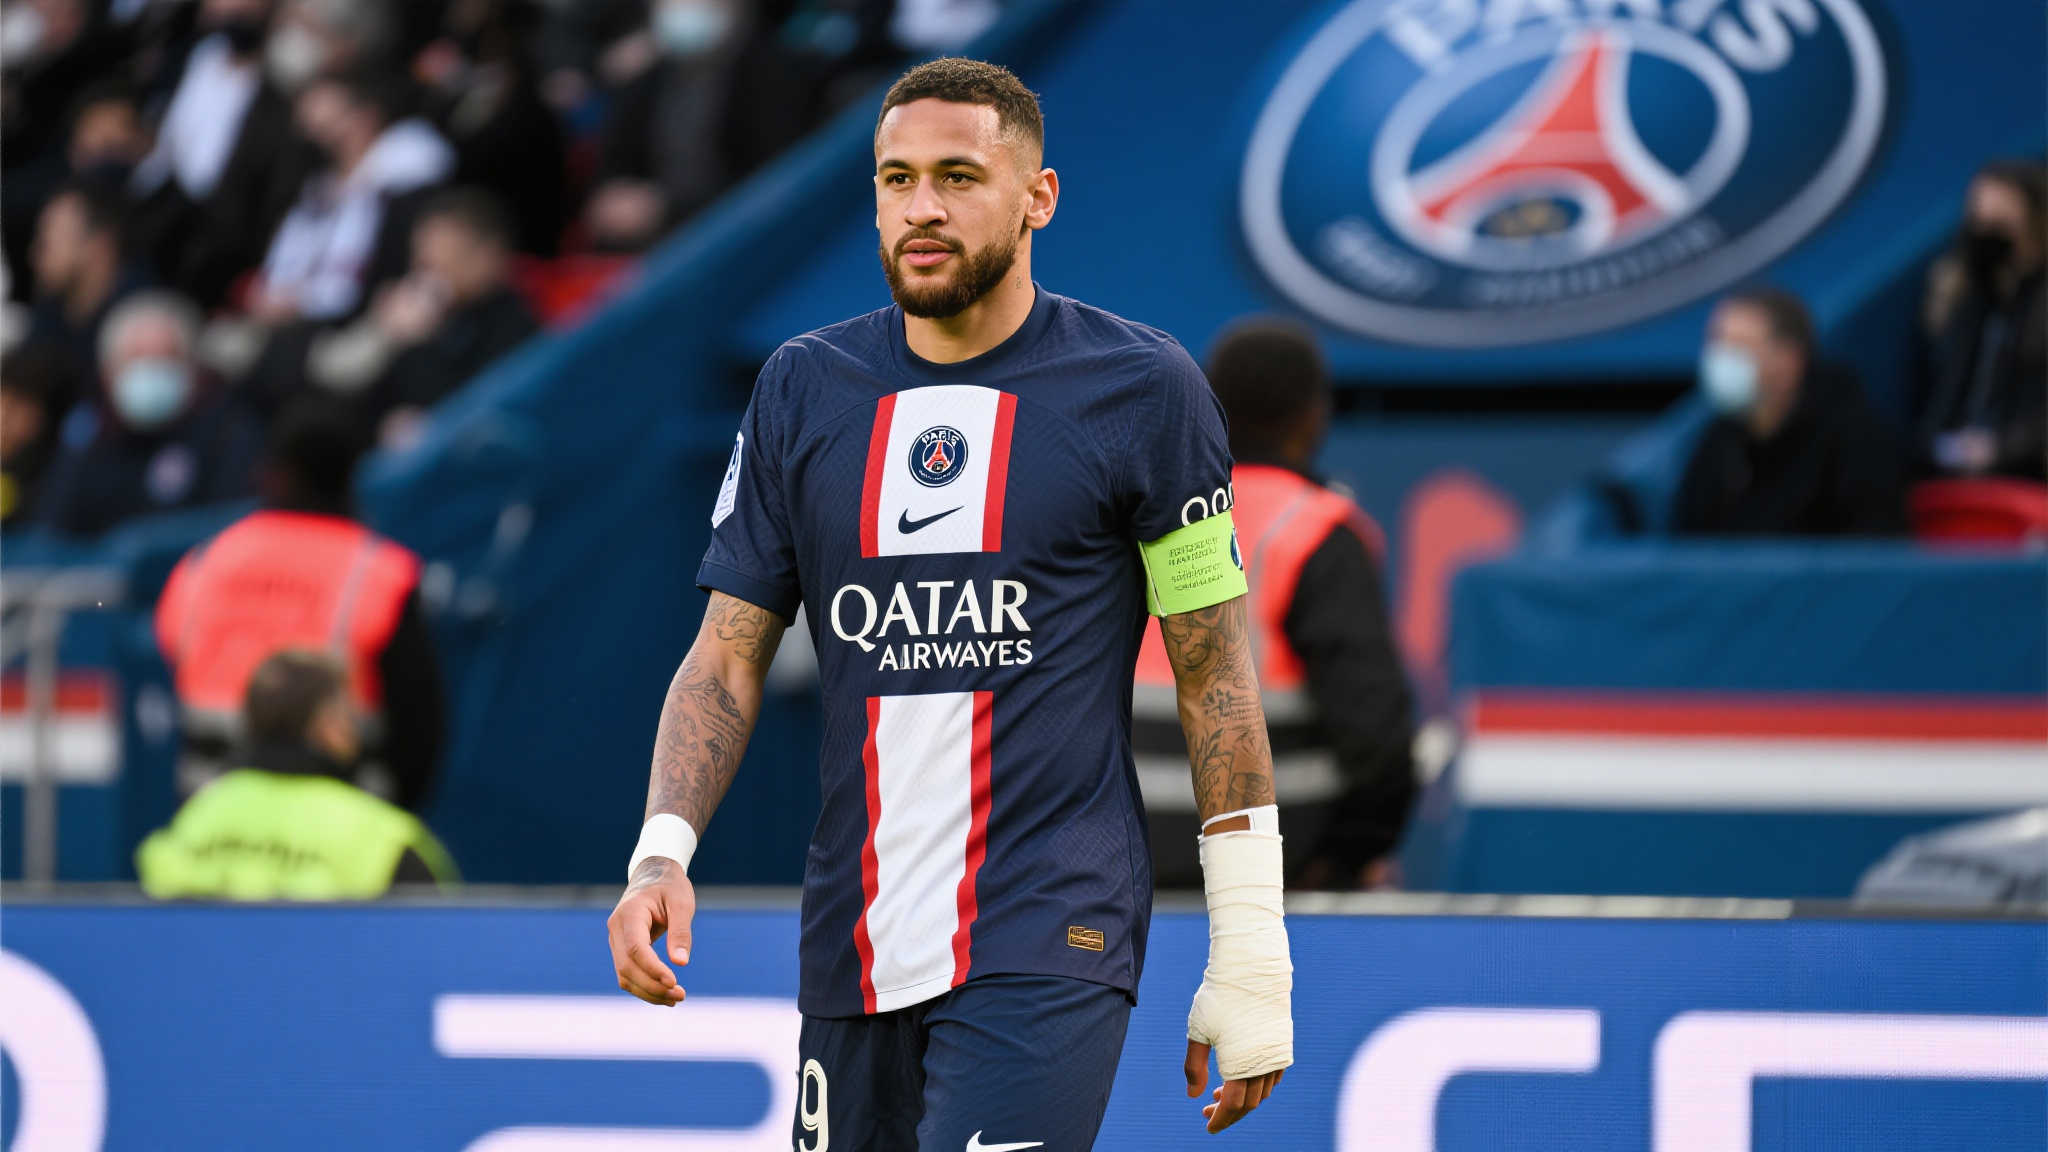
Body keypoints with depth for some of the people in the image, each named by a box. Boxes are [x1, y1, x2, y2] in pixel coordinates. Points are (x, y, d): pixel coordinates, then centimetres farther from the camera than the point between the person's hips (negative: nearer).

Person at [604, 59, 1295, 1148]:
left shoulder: (1141, 387, -1)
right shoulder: (802, 389, 9)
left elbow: (1215, 672, 1)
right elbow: (728, 659, 10)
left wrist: (1249, 956, -1)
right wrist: (662, 850, -8)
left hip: (1050, 945, -4)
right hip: (854, 952, 4)